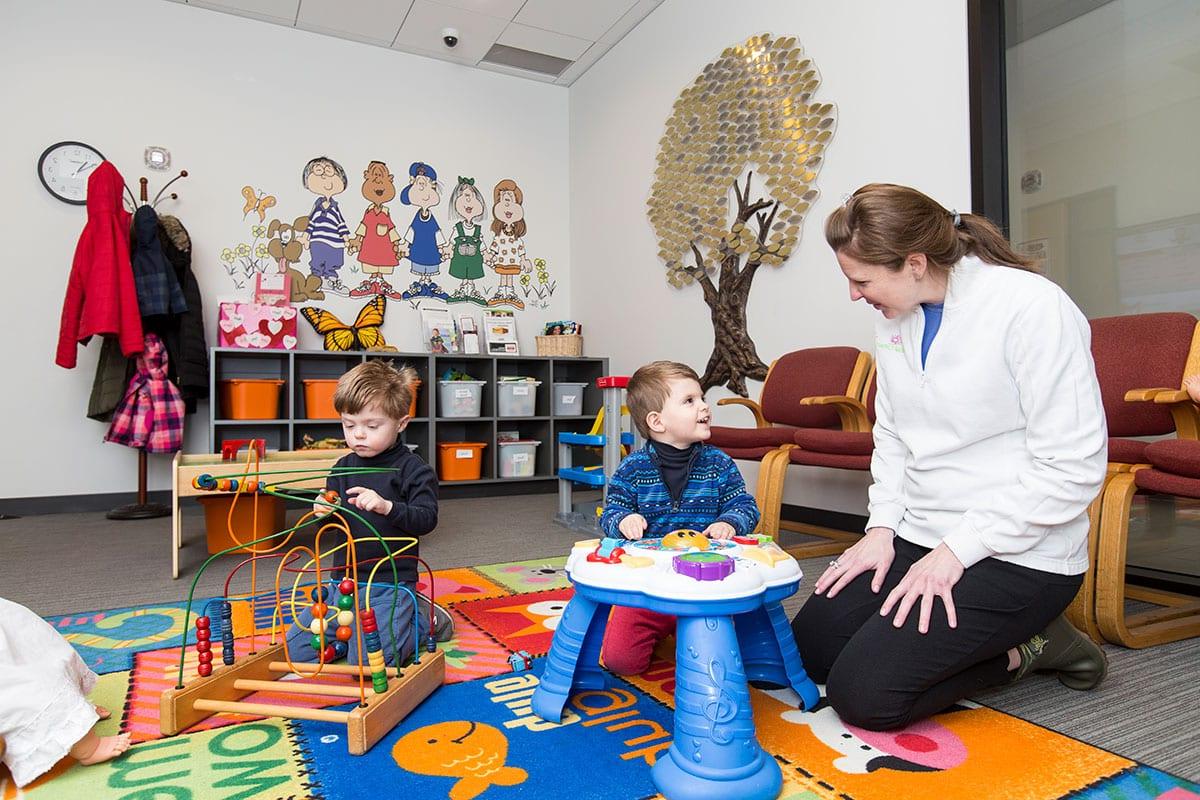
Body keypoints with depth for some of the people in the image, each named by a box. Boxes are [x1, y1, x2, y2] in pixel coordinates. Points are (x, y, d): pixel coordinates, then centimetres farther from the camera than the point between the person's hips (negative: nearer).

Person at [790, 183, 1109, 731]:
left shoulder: (1033, 307, -17)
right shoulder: (895, 318, 5)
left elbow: (1073, 468, -19)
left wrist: (957, 550, -19)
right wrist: (882, 527, 0)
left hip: (1017, 556, -7)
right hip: (917, 538, 8)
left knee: (861, 694, -15)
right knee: (808, 648, 6)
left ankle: (1026, 648, 7)